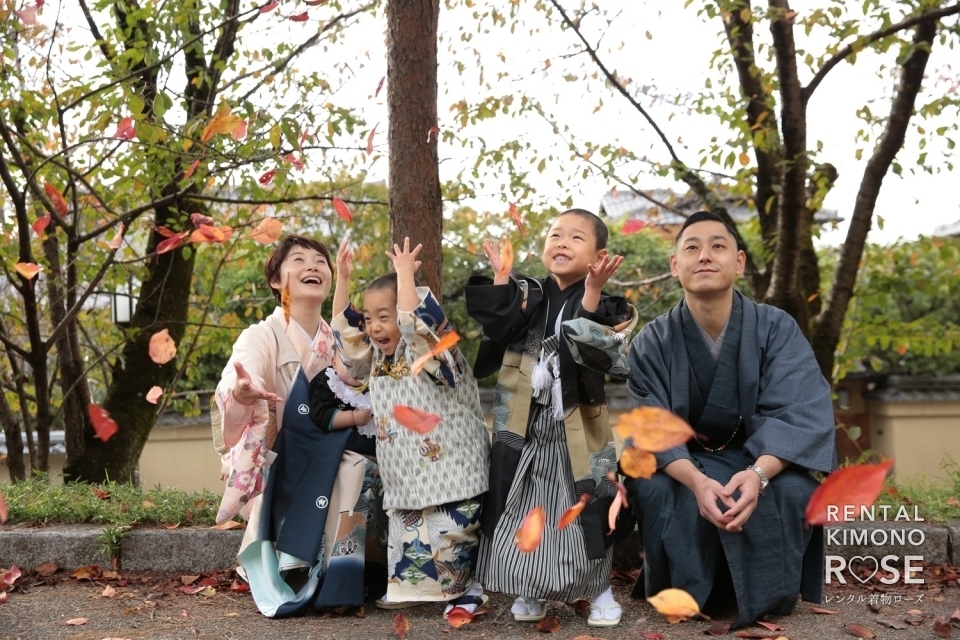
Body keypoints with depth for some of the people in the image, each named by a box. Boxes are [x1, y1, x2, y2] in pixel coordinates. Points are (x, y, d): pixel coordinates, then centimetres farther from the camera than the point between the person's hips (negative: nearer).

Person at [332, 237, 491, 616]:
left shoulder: (433, 352, -14)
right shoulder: (376, 358, 10)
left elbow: (417, 321, -33)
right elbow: (342, 330, 10)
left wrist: (405, 274, -25)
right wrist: (343, 279, 3)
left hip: (449, 477, -8)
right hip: (402, 483, 8)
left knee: (448, 537, -6)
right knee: (405, 536, 13)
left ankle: (465, 591, 13)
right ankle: (412, 590, 29)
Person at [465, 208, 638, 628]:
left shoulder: (605, 306, -4)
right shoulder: (526, 296, 4)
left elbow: (598, 354, -22)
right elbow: (498, 327, -12)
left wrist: (591, 294, -28)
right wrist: (501, 278, -16)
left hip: (576, 429, -2)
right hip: (522, 426, 3)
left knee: (587, 507, 4)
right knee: (524, 507, 9)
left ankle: (599, 589, 24)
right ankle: (532, 591, 26)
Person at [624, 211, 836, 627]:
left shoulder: (777, 329, -12)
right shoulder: (652, 343, -10)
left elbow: (798, 416, -21)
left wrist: (758, 474, -42)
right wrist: (697, 481, -39)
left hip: (762, 461, 0)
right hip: (682, 465, 0)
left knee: (790, 491, -31)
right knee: (651, 489, -31)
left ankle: (767, 598, -6)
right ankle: (684, 593, -7)